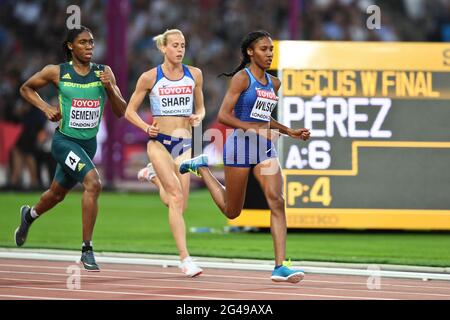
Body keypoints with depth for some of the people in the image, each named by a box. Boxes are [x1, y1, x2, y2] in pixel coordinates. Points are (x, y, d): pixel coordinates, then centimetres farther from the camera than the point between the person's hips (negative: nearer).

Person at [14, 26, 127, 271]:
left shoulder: (104, 72, -1)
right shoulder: (57, 73, -8)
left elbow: (121, 112, -1)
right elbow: (26, 88, 8)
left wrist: (110, 88, -18)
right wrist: (45, 108, -7)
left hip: (89, 143, 5)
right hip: (65, 141, -5)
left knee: (57, 194, 23)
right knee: (93, 183, -27)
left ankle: (29, 215, 57)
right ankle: (87, 250, -20)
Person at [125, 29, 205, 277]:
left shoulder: (194, 75, 6)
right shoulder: (150, 77, -2)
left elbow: (200, 108, 18)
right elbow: (130, 111, 4)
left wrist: (198, 117, -6)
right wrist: (146, 128, -14)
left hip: (185, 144, 4)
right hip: (159, 142, -4)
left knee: (178, 206, 3)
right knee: (176, 196, -18)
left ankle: (155, 176, 36)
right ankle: (185, 259, -19)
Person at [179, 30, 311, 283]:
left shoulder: (274, 83, 11)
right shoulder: (242, 78, -10)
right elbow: (223, 115, -16)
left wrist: (291, 132, 14)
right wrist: (254, 129, -25)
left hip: (266, 149, 5)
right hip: (241, 146, -5)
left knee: (277, 202, -14)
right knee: (232, 212, 9)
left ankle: (281, 266, -18)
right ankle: (201, 167, 34)